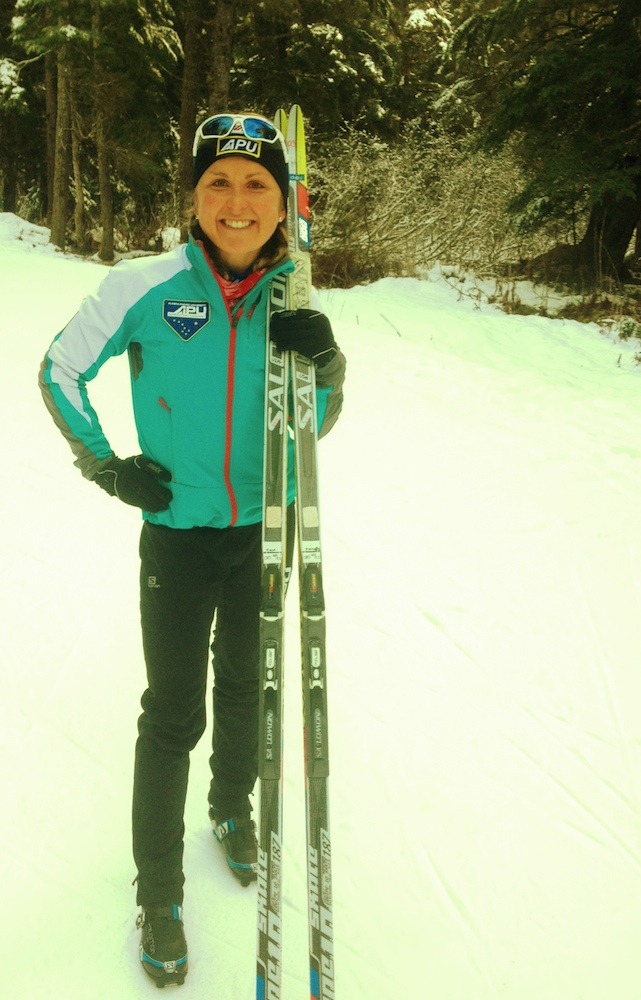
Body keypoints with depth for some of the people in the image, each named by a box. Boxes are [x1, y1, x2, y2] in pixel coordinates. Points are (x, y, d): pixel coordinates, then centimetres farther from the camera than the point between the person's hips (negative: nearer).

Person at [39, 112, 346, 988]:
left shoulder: (291, 297, -5)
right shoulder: (145, 287, -13)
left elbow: (315, 423, 3)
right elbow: (61, 372, 0)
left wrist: (326, 365, -17)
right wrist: (106, 465, -5)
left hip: (266, 526, 3)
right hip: (179, 530, -3)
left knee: (245, 685, 20)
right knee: (174, 711, 4)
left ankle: (233, 810, 48)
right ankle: (159, 891, 24)